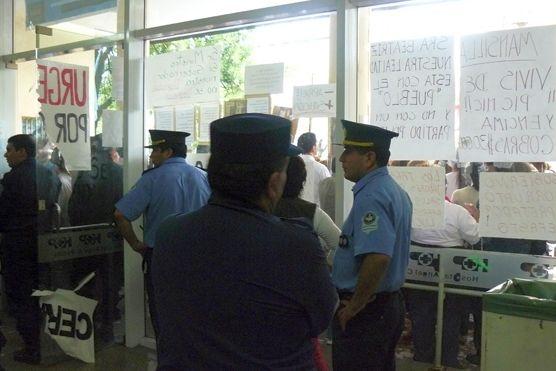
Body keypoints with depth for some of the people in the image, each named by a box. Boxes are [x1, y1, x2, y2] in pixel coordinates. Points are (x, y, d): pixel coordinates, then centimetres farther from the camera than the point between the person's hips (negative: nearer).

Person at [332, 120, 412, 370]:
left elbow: (377, 257, -33)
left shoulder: (370, 196, -22)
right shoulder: (395, 190, 10)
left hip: (366, 311, -10)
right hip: (391, 303, 10)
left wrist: (354, 306, -21)